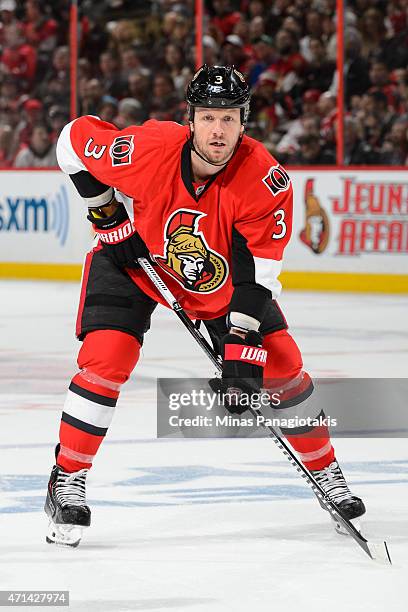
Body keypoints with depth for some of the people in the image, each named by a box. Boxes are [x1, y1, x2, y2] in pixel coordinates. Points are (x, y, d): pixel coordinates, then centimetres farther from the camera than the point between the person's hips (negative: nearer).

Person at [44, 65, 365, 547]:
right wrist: (105, 209, -13)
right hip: (135, 258, -2)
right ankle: (67, 481, -6)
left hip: (220, 275, 2)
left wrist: (242, 352, -33)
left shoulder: (267, 182, -31)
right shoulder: (148, 149, -33)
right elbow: (75, 138, -14)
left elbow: (256, 277, -28)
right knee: (105, 361, -20)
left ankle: (325, 472, 17)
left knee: (282, 366, -3)